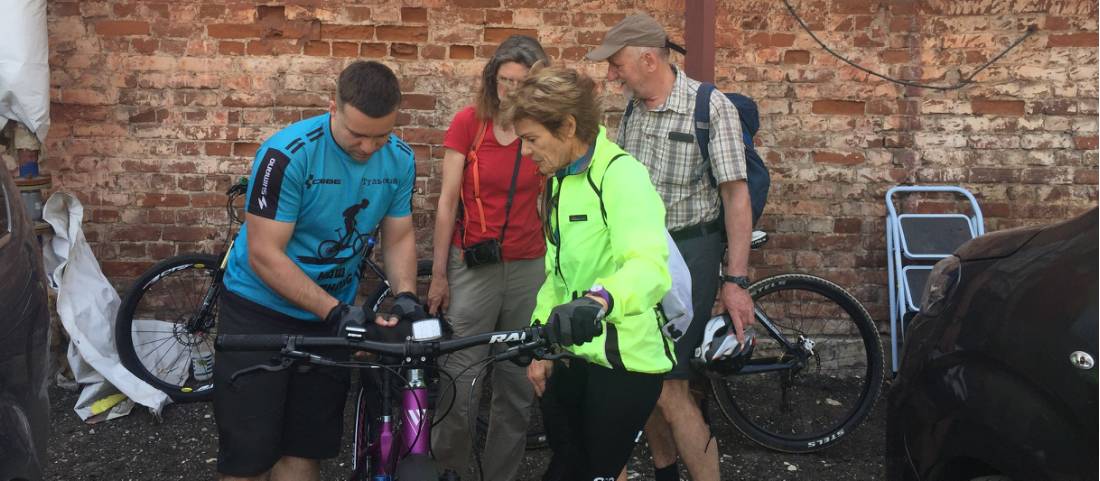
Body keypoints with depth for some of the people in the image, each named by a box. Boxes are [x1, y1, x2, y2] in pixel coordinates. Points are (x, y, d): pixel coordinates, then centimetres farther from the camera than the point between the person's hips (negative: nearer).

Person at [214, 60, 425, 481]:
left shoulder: (399, 159, -7)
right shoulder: (287, 155, -23)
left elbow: (399, 237, 3)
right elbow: (264, 255, -23)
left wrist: (405, 294, -16)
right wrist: (335, 311, -28)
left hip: (331, 316, 4)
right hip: (260, 312, -4)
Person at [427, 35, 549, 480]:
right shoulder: (469, 122, -4)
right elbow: (448, 201, -2)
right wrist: (438, 273, -3)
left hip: (529, 269, 2)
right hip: (473, 266, -2)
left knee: (518, 385, 10)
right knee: (458, 385, -1)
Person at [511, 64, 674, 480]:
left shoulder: (621, 175, -19)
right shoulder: (560, 180, 9)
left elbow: (649, 265, -36)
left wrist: (599, 300, -55)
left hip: (624, 359, -8)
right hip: (575, 353, 8)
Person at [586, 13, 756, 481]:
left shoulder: (711, 107, -12)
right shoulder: (631, 109, 7)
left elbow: (736, 196, -13)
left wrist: (736, 281, -16)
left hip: (689, 252, -6)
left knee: (668, 387, -11)